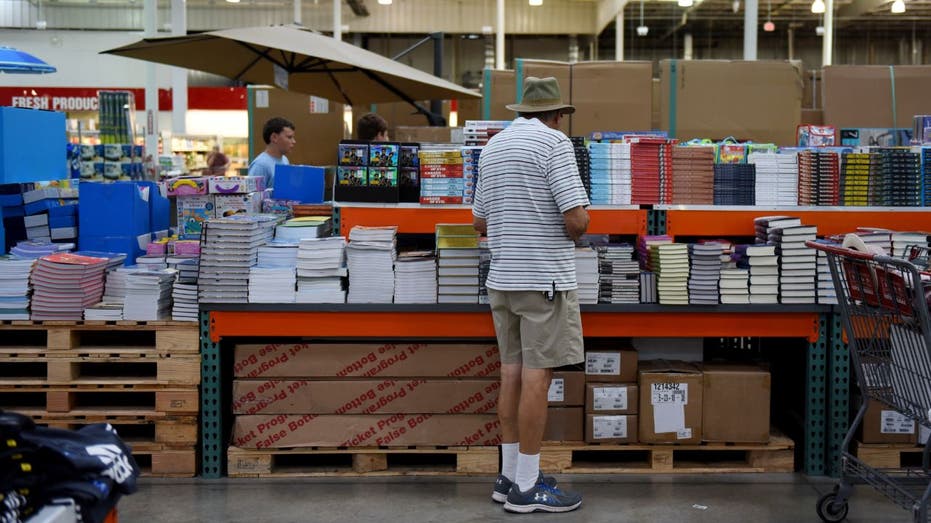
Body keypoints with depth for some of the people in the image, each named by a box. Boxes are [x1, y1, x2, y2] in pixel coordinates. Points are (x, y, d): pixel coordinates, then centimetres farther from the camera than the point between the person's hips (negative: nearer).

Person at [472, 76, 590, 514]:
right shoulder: (554, 142, -10)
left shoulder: (492, 146, 14)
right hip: (545, 279, -8)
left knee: (512, 374, 12)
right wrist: (575, 230, 4)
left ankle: (509, 476, 18)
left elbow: (480, 222, 19)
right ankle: (526, 488, 2)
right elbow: (576, 219, -18)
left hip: (503, 278, 8)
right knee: (536, 378, -3)